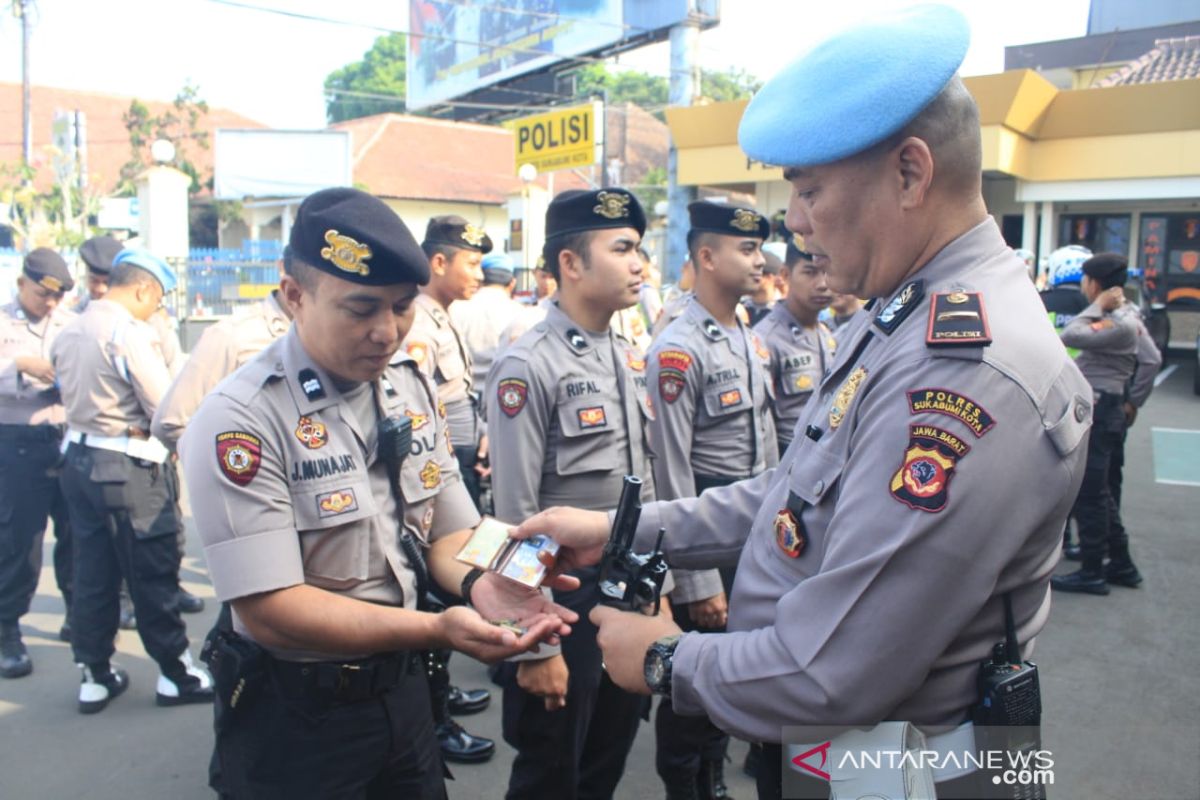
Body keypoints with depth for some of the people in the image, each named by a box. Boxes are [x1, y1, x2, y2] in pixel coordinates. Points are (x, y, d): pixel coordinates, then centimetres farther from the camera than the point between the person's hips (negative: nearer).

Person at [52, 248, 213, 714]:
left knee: (92, 573, 14)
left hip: (79, 458, 8)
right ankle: (175, 673, 15)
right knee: (153, 573, 3)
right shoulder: (132, 334, -17)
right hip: (128, 467, -8)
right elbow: (167, 410, -17)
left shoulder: (68, 333, 8)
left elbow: (69, 395, 16)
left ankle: (95, 675, 24)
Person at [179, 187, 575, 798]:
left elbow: (446, 531, 5)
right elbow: (268, 610, -24)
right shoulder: (238, 420, -21)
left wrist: (476, 583, -17)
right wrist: (437, 629, -31)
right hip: (293, 722, -5)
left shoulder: (413, 389, 0)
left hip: (405, 691, 6)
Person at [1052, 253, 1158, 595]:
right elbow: (1151, 360, 18)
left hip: (1097, 410, -10)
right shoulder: (1129, 317, 13)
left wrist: (1097, 307, -17)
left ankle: (1092, 572, 4)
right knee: (1102, 491, 18)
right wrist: (1135, 401, 20)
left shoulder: (1119, 324, -18)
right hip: (1111, 408, 10)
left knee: (1088, 493, -4)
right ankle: (1121, 564, 26)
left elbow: (1070, 337, -28)